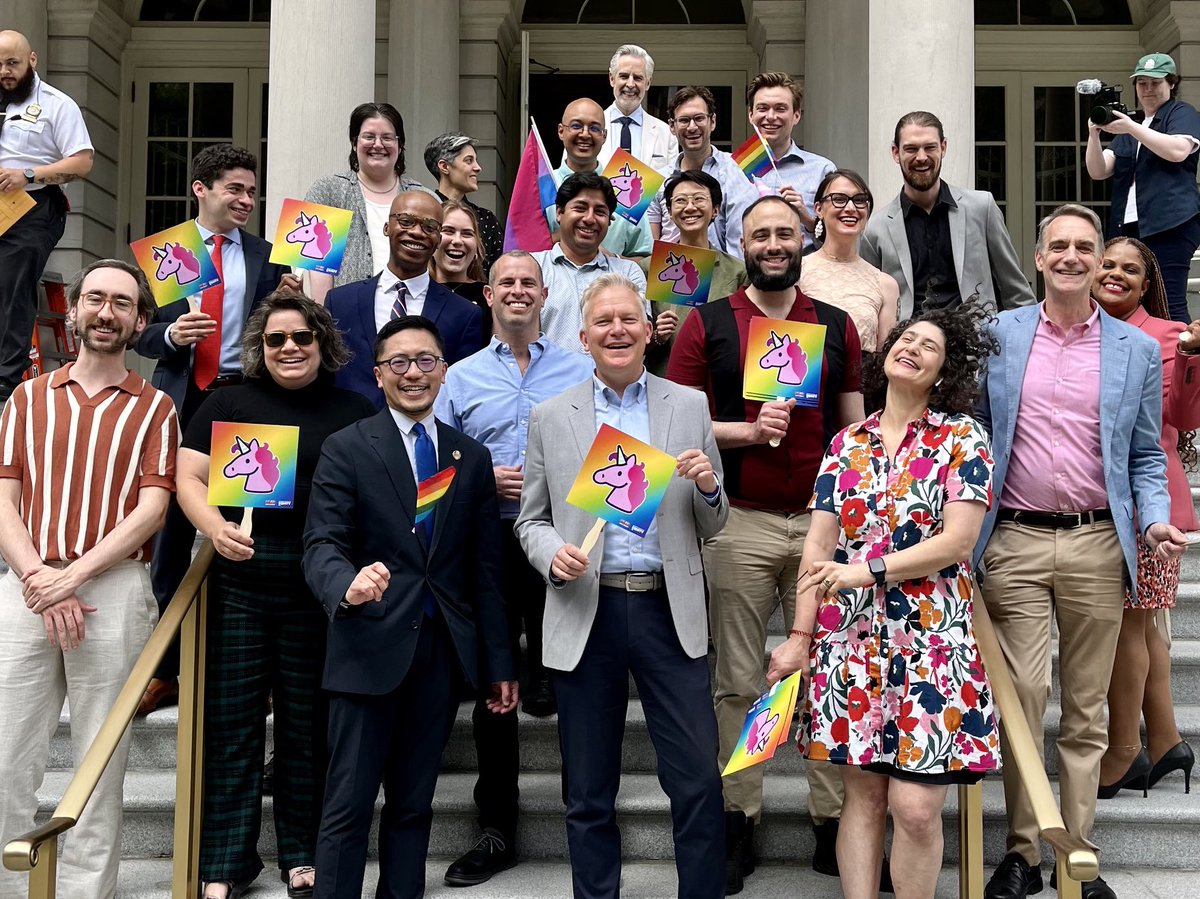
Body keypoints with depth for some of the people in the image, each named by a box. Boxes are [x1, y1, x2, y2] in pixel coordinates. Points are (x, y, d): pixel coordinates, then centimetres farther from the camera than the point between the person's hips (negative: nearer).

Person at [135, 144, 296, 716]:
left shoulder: (265, 256, 8)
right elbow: (141, 332, 4)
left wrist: (287, 300, -12)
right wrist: (171, 333, -17)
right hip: (180, 401, 0)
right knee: (171, 533, 5)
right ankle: (166, 668, 16)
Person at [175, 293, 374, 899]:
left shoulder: (354, 412, 8)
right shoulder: (228, 404, 8)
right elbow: (189, 478, 3)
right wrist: (217, 529, -16)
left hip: (319, 588, 0)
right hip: (239, 579, 0)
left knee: (307, 722, 8)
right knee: (232, 719, 3)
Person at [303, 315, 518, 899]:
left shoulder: (472, 457, 10)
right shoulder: (346, 449, -1)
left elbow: (485, 569, 11)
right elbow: (321, 546, -10)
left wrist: (499, 663, 10)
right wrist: (347, 586, -34)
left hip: (443, 650, 4)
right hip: (370, 647, -3)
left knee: (413, 804, 11)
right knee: (349, 805, 0)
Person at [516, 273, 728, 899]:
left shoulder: (689, 407, 7)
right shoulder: (550, 417, 7)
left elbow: (710, 527, 11)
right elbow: (531, 520, 11)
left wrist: (708, 487, -11)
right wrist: (553, 554, -11)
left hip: (668, 610, 0)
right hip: (587, 613, 0)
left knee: (699, 781, -1)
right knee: (589, 794, 10)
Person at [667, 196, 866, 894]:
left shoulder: (837, 326, 11)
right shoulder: (707, 325, 5)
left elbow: (855, 427, 13)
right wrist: (749, 430, -13)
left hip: (824, 522, 2)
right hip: (739, 526, -2)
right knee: (739, 681, 5)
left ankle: (833, 824, 15)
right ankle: (739, 824, 16)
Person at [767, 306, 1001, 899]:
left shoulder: (961, 438, 1)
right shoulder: (847, 444, 11)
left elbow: (957, 542, -9)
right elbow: (818, 548, 7)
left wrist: (866, 570, -14)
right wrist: (799, 636, 1)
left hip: (931, 641, -3)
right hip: (850, 640, 3)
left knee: (916, 808, -5)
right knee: (862, 794, 7)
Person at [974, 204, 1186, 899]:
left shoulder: (1138, 350, 8)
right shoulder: (998, 335, 6)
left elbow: (1145, 456, 11)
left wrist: (1156, 522, -6)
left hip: (1099, 545, 1)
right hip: (1014, 542, -1)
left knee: (1087, 710, 8)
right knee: (1021, 697, -2)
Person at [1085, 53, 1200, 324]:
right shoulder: (1126, 126, 26)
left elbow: (1178, 150, -13)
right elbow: (1098, 171, 14)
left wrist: (1131, 128, -17)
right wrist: (1094, 134, -3)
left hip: (1169, 224, -6)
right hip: (1128, 226, 6)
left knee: (1169, 307, -15)